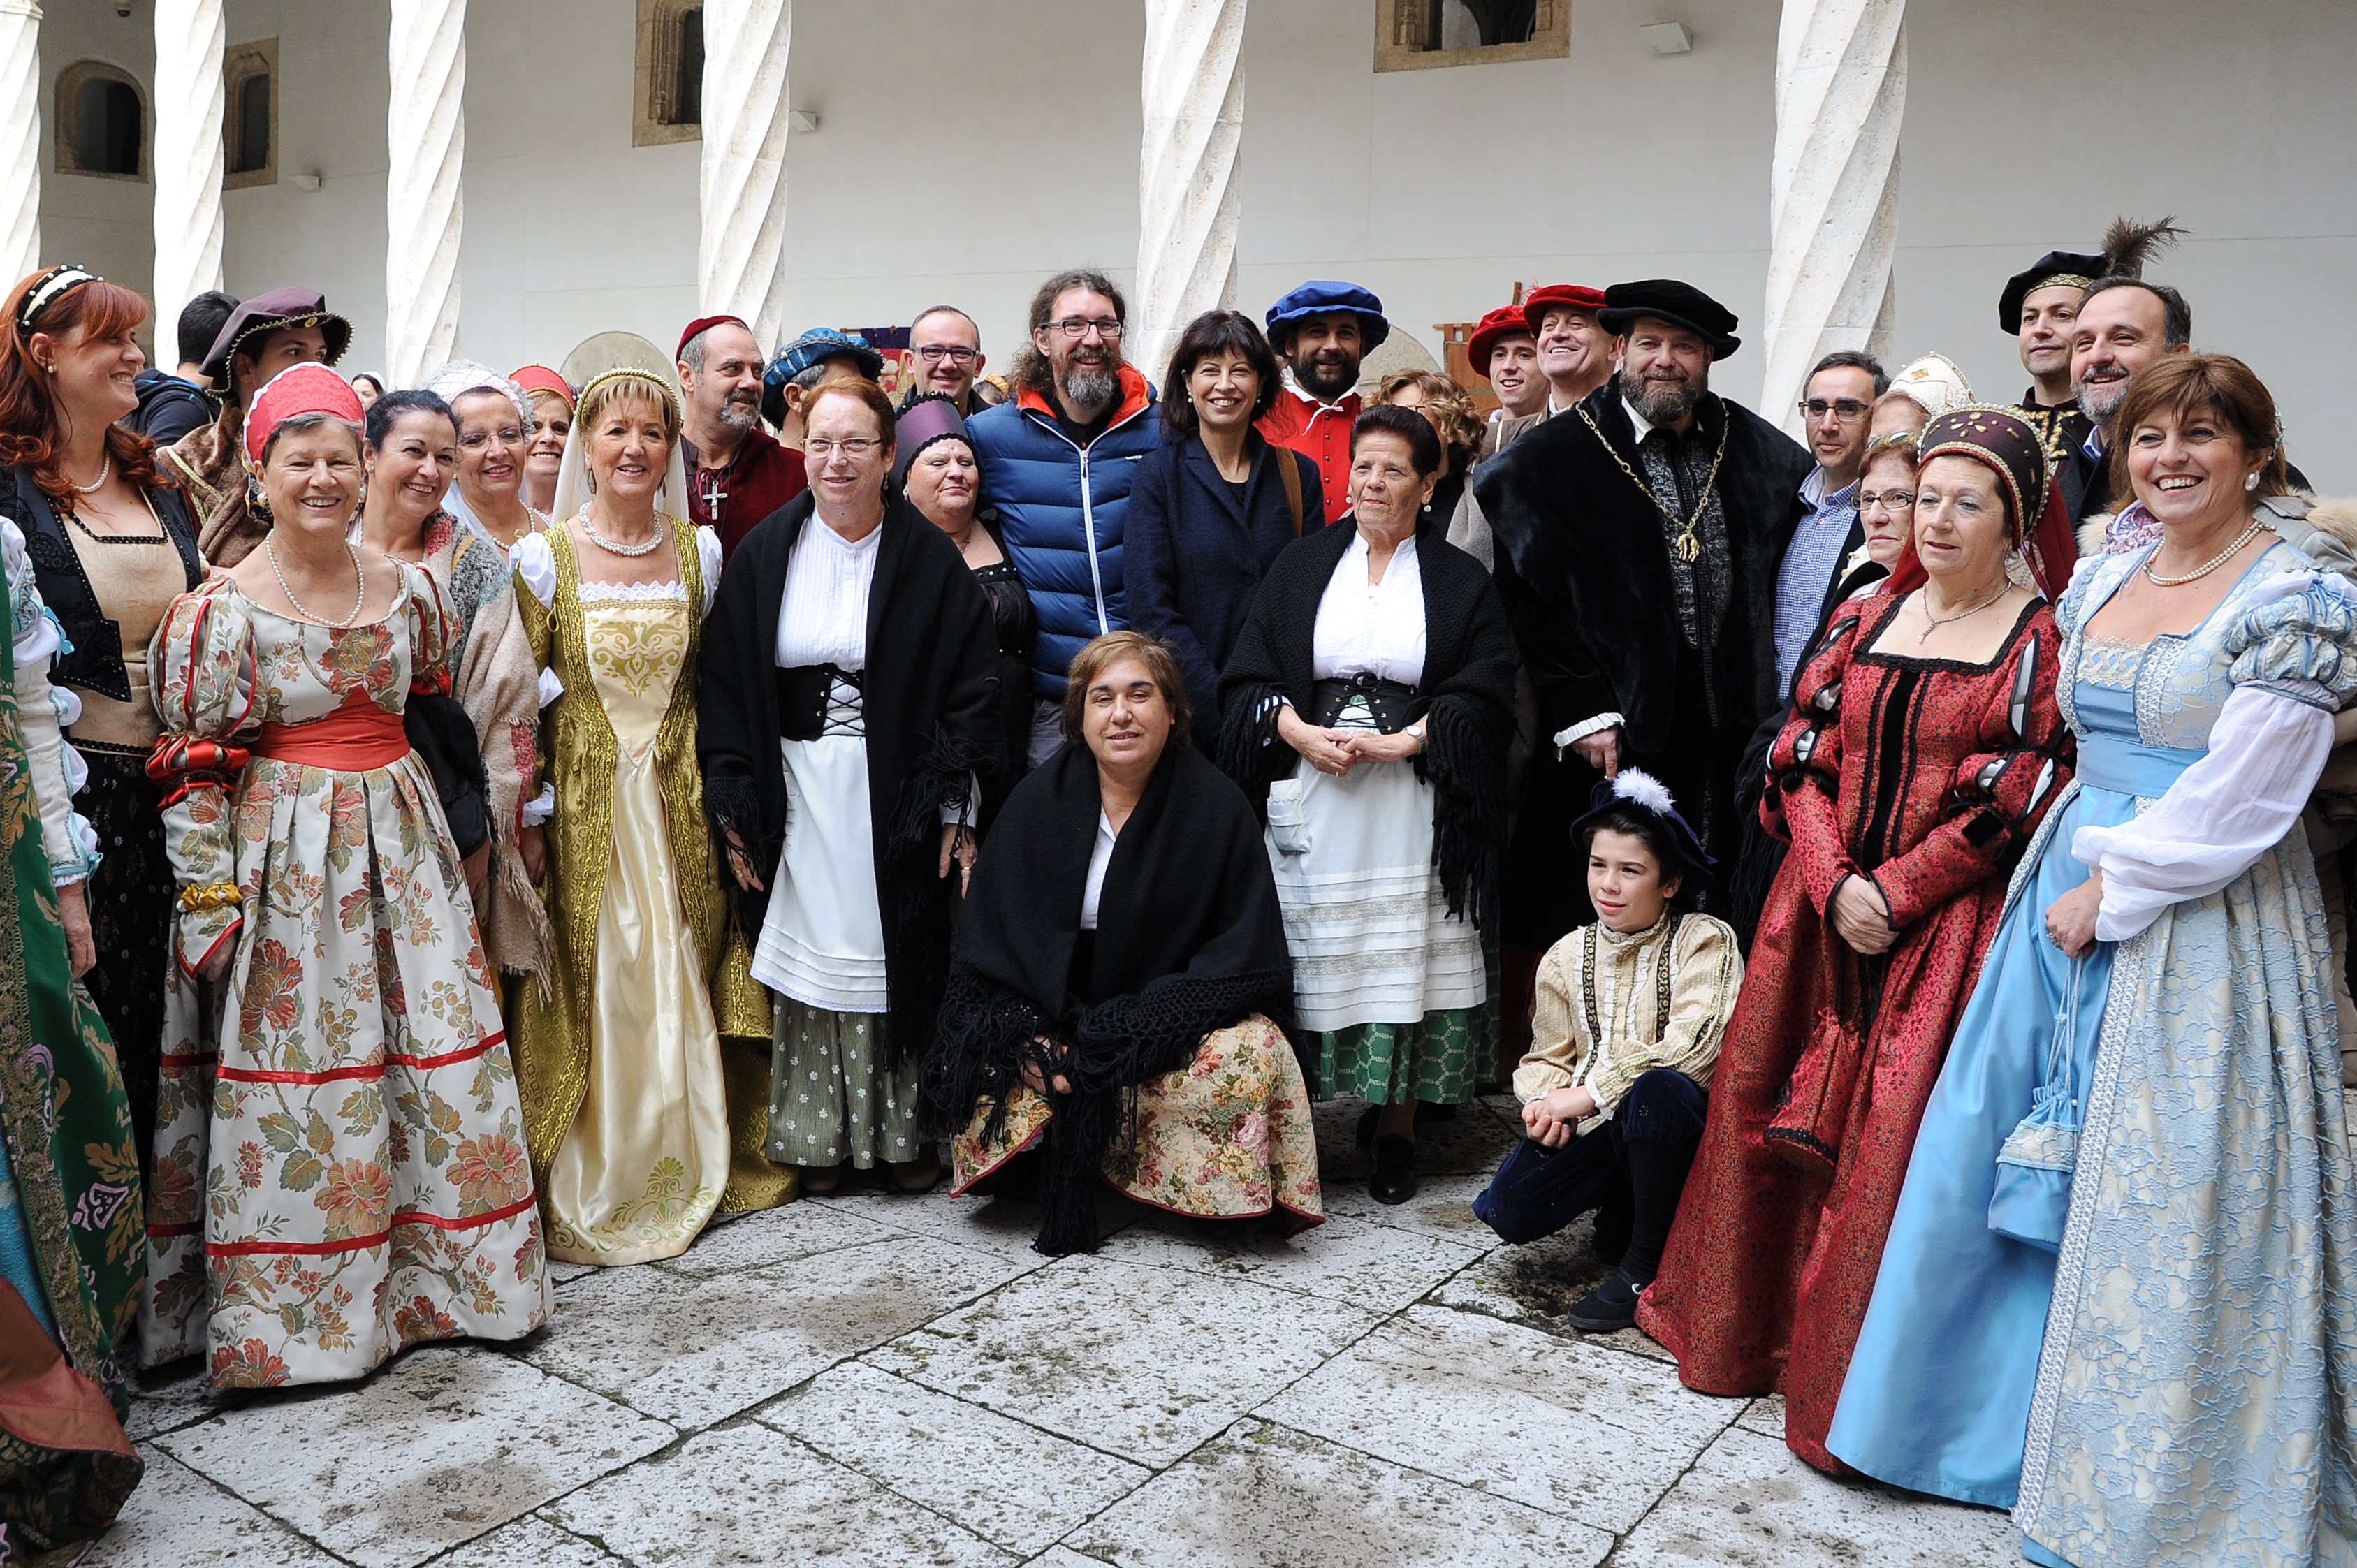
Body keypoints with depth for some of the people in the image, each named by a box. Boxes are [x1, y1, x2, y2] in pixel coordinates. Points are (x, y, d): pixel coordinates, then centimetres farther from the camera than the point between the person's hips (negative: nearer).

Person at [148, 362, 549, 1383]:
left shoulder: (408, 588, 6)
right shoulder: (220, 609, -7)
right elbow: (193, 769, -6)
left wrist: (454, 832, 18)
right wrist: (211, 902, -9)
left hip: (402, 842, 5)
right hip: (288, 858, -4)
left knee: (443, 1056, 6)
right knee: (303, 1070, 1)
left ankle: (441, 1275, 23)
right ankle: (308, 1307, 18)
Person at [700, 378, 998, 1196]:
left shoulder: (929, 558, -1)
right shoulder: (764, 553, 4)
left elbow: (971, 685, -3)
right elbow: (725, 685, 4)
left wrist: (957, 808, -9)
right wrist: (733, 805, -2)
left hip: (895, 792, -1)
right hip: (796, 791, 2)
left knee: (896, 954, 3)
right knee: (807, 958, 5)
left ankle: (905, 1129, 17)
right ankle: (816, 1137, 17)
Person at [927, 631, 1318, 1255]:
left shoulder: (1217, 805, -7)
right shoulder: (1038, 800, -1)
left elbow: (1244, 953, -10)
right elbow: (989, 939, 0)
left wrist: (1130, 1038, -21)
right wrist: (1030, 1040, -20)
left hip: (1171, 1019, -1)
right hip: (1053, 1018, 2)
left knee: (1251, 1055, -31)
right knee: (989, 1074, -26)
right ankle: (1059, 1170, 1)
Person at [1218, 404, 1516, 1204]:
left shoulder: (1461, 583, 9)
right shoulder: (1301, 567, 12)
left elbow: (1485, 691, -1)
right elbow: (1248, 676, 7)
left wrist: (1399, 742, -13)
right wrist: (1301, 732, -11)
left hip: (1412, 805, -1)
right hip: (1308, 801, 1)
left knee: (1403, 964, -1)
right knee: (1311, 960, -1)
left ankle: (1395, 1130, 12)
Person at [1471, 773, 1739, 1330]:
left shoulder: (1703, 941, -6)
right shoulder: (1567, 957, 8)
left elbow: (1694, 1042, -20)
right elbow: (1548, 1057, 10)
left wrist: (1590, 1092, -22)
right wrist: (1545, 1102, -15)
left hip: (1677, 1121, -4)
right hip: (1595, 1135, 4)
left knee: (1658, 1086, -38)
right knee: (1509, 1208, -20)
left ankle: (1645, 1264, -17)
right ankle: (1623, 1206, 12)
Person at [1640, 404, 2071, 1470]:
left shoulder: (2042, 642, -3)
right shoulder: (1862, 622, 10)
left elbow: (2020, 799, -10)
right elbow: (1803, 762, 5)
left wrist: (1893, 894, -14)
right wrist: (1834, 883, -9)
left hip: (1945, 928, -4)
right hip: (1823, 909, 5)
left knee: (1894, 1140, -4)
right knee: (1774, 1104, 11)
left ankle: (1856, 1379, 14)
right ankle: (1755, 1325, 31)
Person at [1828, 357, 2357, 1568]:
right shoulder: (2103, 580, 9)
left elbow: (2232, 808, -16)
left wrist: (2108, 893, -12)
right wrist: (2074, 876, 6)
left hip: (2202, 925, -7)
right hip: (2074, 890, 7)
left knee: (2160, 1200, 1)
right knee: (2026, 1149, 11)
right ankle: (2029, 1420, 30)